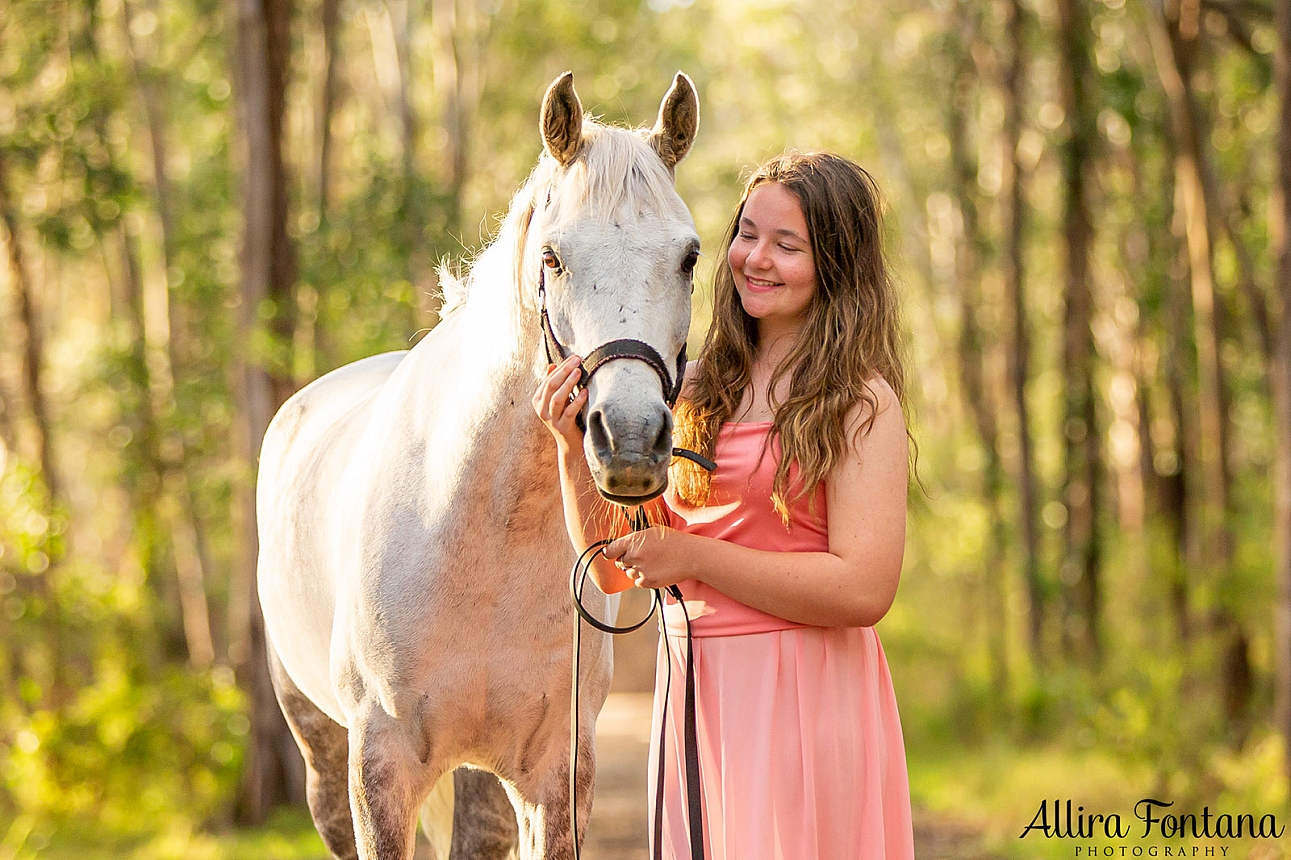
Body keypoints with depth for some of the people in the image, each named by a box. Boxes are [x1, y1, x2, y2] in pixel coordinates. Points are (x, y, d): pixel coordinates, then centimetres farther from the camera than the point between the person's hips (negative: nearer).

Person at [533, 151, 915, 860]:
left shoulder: (860, 400, -8)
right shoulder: (695, 389, 9)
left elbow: (864, 590, -18)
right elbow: (615, 569, 9)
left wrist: (693, 558, -15)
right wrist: (574, 445, -6)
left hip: (806, 696, -5)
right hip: (692, 692, 5)